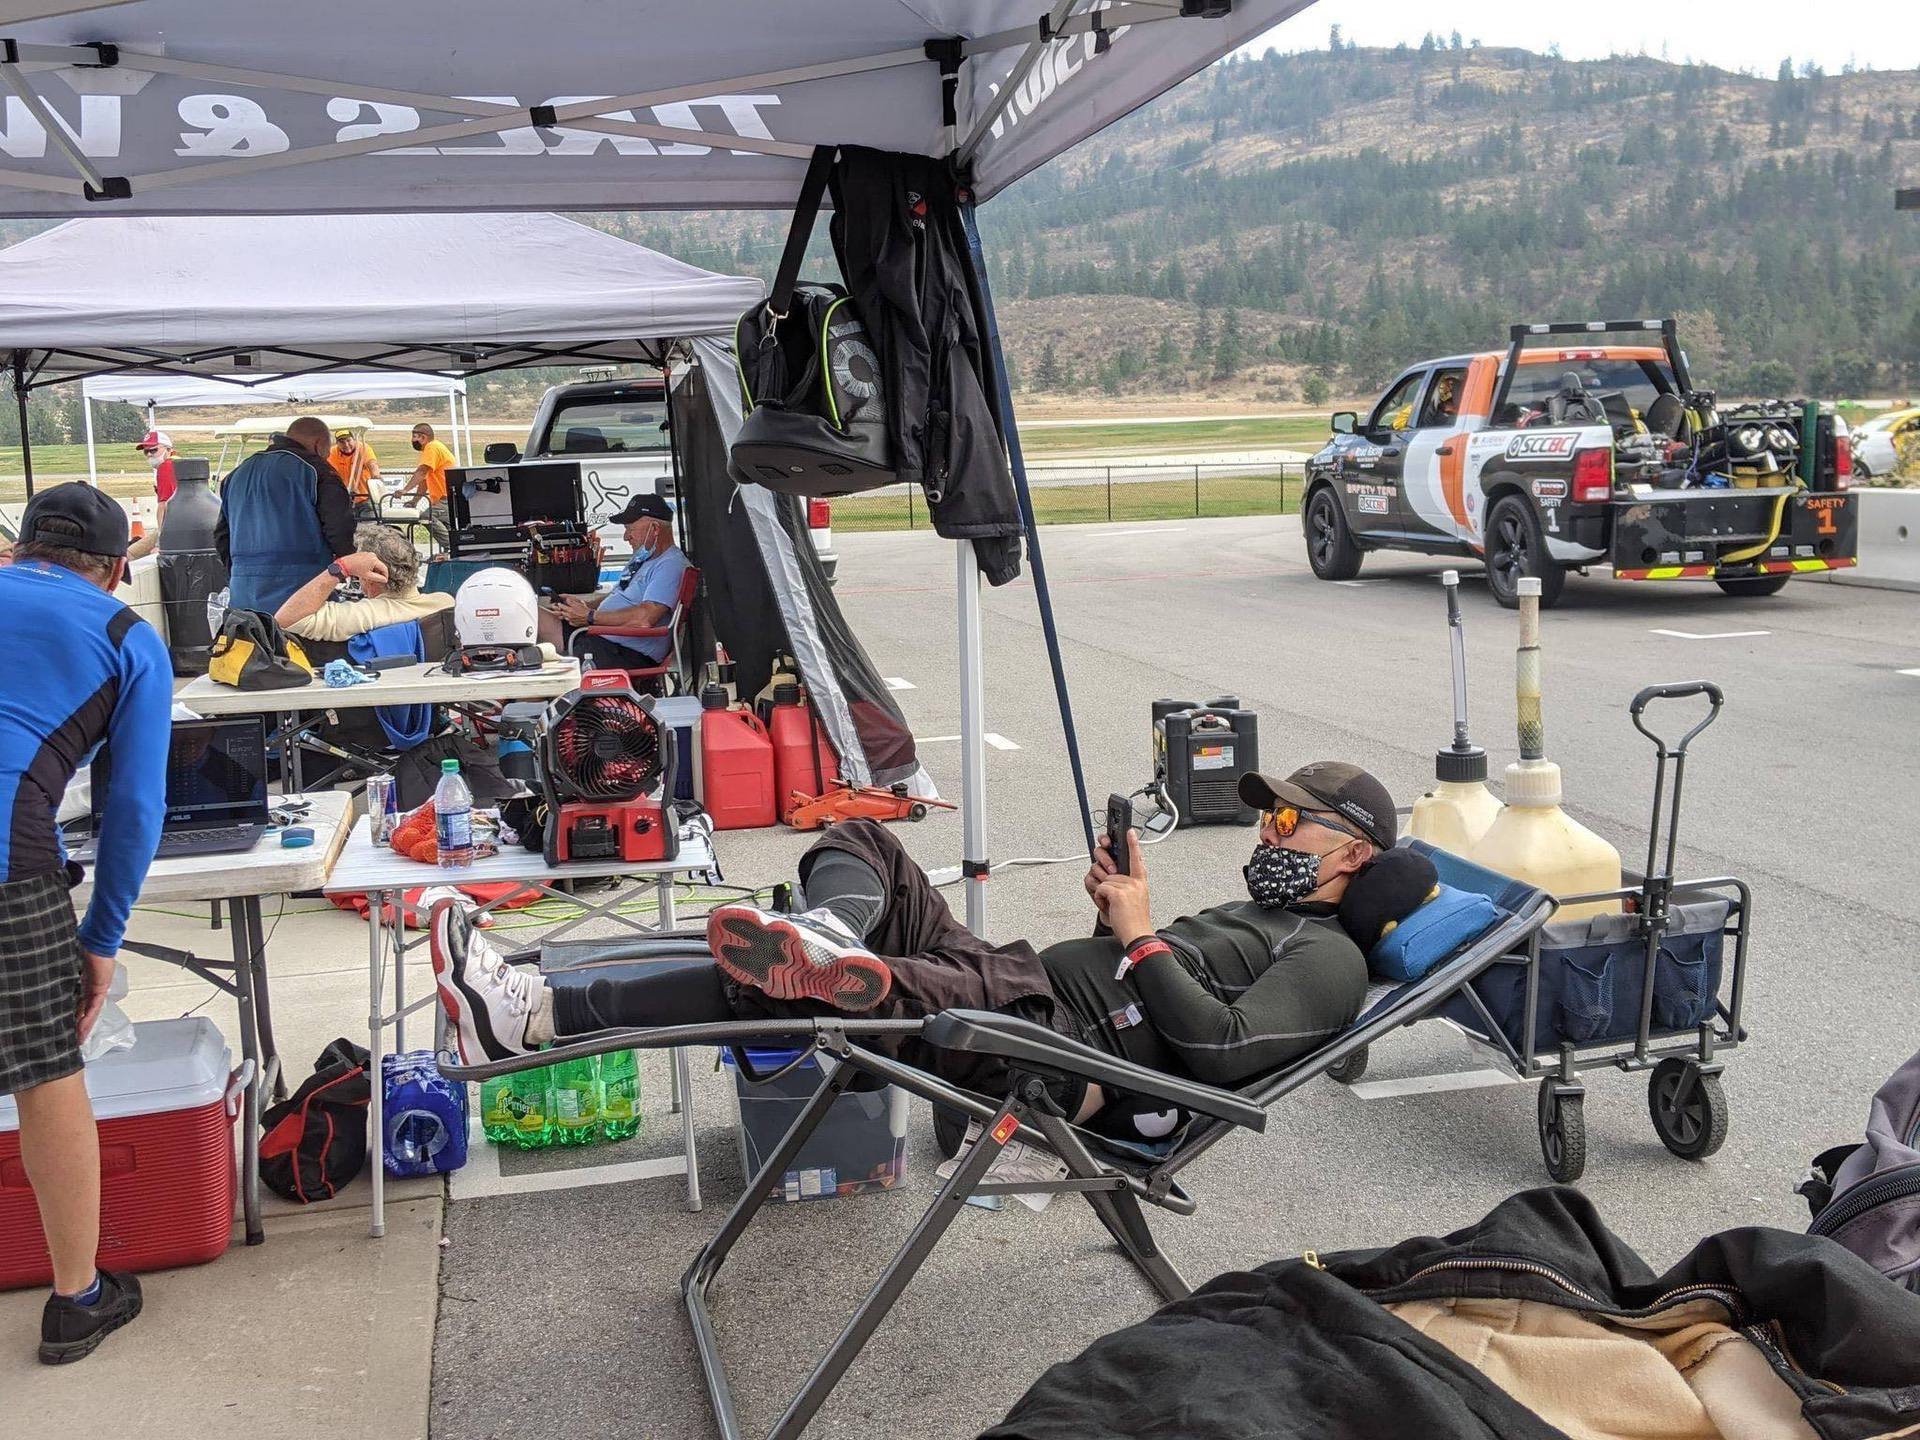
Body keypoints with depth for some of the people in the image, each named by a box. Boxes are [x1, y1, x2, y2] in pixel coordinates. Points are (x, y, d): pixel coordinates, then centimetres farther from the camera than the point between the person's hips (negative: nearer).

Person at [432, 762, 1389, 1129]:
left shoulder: (1327, 958, 1)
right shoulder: (1252, 913, 32)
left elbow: (1220, 1048, -17)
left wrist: (1141, 935, -9)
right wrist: (1118, 915, 12)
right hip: (1022, 978, 10)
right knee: (861, 843, -1)